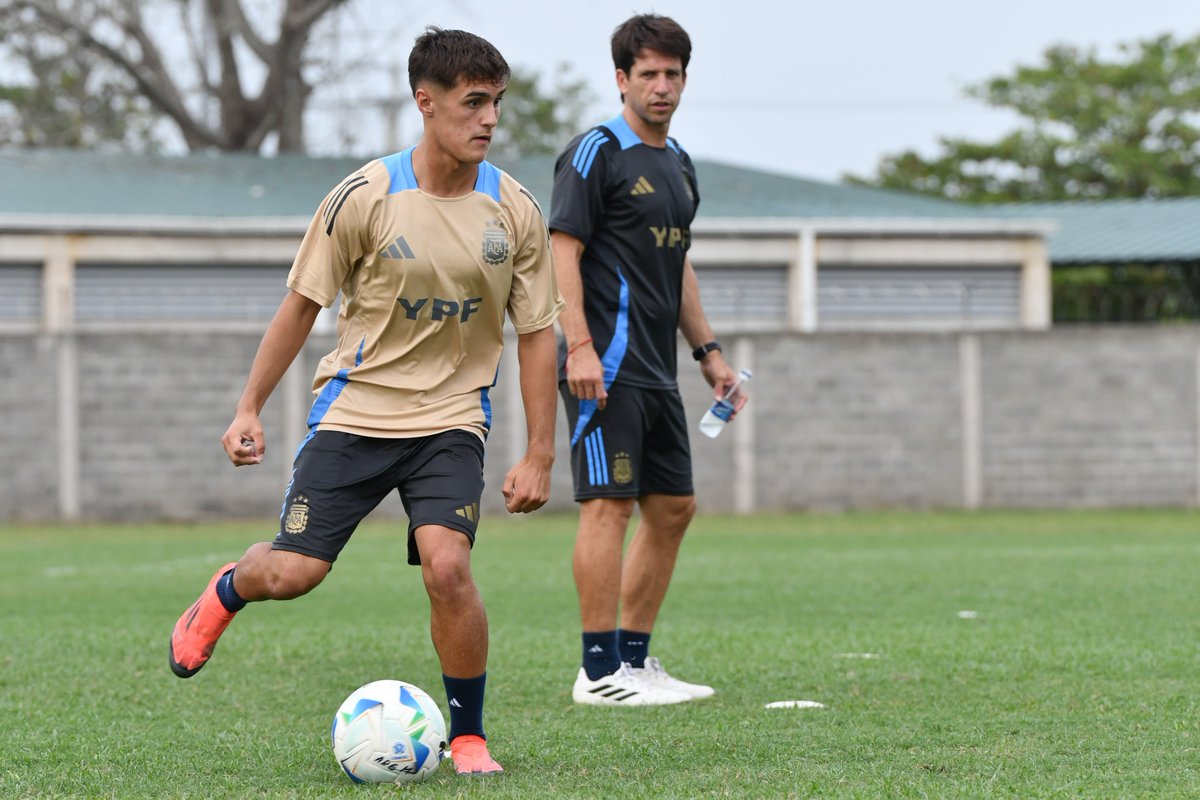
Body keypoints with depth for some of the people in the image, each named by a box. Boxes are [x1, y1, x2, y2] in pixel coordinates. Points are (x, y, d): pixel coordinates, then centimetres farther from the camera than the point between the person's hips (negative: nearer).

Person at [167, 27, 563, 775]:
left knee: (447, 566, -21)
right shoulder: (365, 197, -10)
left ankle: (469, 738, -1)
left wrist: (540, 455, -2)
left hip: (452, 419, 1)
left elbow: (536, 334, 2)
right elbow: (303, 304, 0)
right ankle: (227, 591, 34)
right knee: (292, 573, -5)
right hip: (354, 409, 0)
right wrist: (250, 408, 0)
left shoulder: (516, 211, -5)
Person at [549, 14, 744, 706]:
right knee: (610, 503, -10)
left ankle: (635, 658, 17)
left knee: (674, 507, 9)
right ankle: (600, 672, -7)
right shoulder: (597, 152, -7)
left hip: (657, 369, 9)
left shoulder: (680, 164, 18)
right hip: (607, 364, -9)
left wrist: (708, 349, 22)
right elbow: (563, 249, -13)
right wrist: (579, 346, -22)